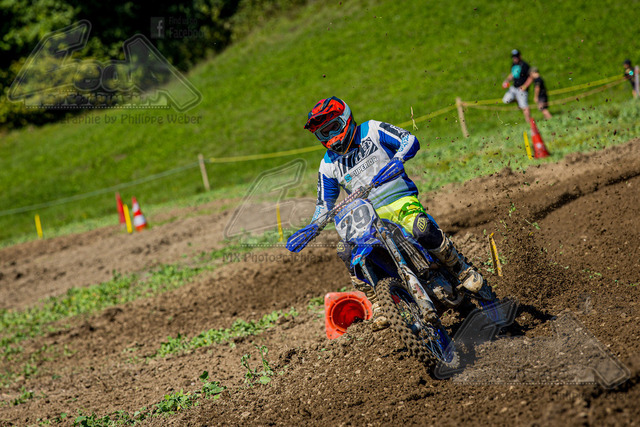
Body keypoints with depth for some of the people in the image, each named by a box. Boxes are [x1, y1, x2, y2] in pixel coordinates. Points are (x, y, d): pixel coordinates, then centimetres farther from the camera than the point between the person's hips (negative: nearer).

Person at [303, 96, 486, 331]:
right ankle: (378, 307, -13)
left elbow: (410, 140, -6)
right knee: (346, 250, -24)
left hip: (401, 201, -4)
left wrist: (396, 159, -26)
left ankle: (463, 270, -14)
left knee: (421, 229, -36)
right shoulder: (329, 165, 12)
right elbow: (324, 203, 17)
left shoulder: (371, 131, 3)